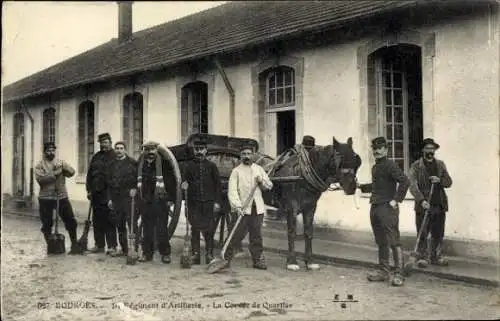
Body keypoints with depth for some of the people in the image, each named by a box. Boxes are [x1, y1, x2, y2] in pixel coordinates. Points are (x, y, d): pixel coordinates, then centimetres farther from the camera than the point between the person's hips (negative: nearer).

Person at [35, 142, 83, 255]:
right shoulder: (40, 165, 2)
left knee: (70, 221, 1)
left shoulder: (61, 162, 11)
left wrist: (63, 167, -21)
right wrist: (54, 174, -21)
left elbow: (72, 172, -3)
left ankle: (74, 245, 12)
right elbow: (40, 179, -15)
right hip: (46, 198, -2)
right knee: (47, 224, 5)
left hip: (62, 196, 2)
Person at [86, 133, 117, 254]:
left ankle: (111, 246, 2)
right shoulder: (96, 157, 15)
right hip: (96, 193, 6)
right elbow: (89, 174, 17)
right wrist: (89, 189, 9)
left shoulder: (115, 157, -2)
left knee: (109, 221, -3)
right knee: (97, 220, 9)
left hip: (109, 194, -6)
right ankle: (99, 245, 17)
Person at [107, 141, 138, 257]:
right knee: (119, 226, 10)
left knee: (132, 223, -9)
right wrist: (110, 198, 12)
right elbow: (110, 183, 17)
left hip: (128, 197, -6)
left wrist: (135, 188, -16)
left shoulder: (132, 162, -1)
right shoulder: (113, 164, 15)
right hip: (116, 199, 6)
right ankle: (124, 249, 19)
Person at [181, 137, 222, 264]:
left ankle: (209, 255, 9)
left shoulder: (211, 166, 7)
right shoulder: (189, 166, 9)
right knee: (195, 230, 3)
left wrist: (217, 202, -1)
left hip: (209, 203, -1)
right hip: (194, 203, 1)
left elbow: (218, 185, 5)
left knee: (209, 230, 0)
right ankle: (195, 254, 10)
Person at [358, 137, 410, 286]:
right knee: (381, 242, 14)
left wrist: (396, 200, -19)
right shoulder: (375, 167, 17)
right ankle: (384, 271, 22)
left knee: (394, 242, -6)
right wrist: (361, 186, 22)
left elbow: (405, 181, -19)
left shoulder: (390, 165, -10)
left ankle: (398, 274, -2)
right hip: (375, 208, 9)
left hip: (387, 208, -9)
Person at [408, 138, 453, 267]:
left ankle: (436, 257, 22)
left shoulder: (440, 164, 13)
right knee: (423, 234, 0)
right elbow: (413, 186, -11)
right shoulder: (416, 166, -2)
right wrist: (422, 200, -22)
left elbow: (449, 182, 12)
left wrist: (439, 180, -10)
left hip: (439, 205, 4)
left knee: (438, 234, 10)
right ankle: (422, 257, 11)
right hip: (423, 205, -4)